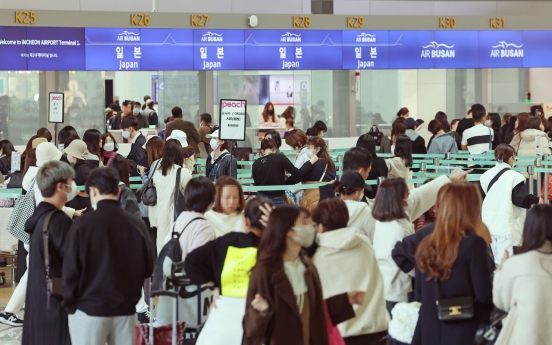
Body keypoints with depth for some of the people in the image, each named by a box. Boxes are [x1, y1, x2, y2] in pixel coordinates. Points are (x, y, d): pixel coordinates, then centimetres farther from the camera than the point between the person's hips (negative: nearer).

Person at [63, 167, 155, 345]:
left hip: (89, 309, -2)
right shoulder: (137, 224, -5)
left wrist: (70, 305, 4)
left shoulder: (82, 224, -11)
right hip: (125, 310, 3)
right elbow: (148, 268, 4)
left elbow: (71, 270, -8)